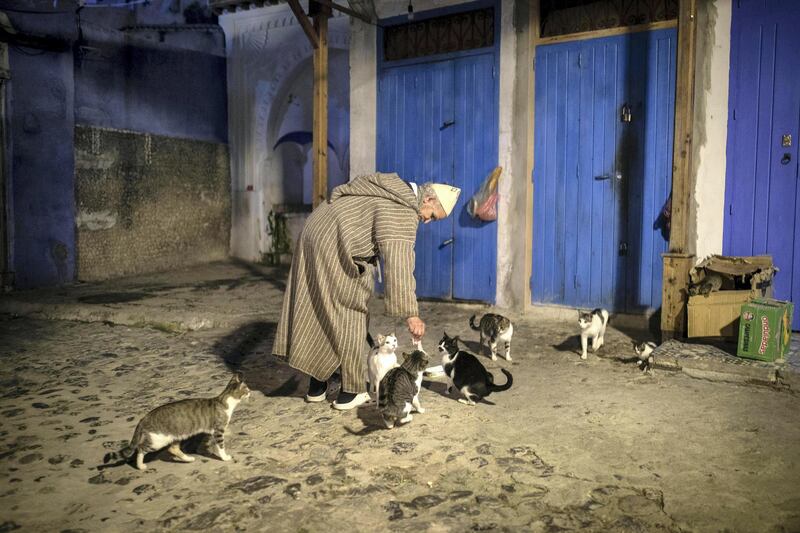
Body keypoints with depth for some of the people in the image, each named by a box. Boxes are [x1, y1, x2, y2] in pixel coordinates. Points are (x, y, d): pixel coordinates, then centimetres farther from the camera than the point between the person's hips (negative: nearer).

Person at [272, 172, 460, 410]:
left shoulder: (398, 188, 15)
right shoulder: (403, 211, -16)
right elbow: (398, 264, -24)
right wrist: (411, 314, -23)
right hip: (334, 248, -10)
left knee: (316, 313, 14)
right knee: (348, 319, 0)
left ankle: (316, 387, 25)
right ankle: (350, 392, 9)